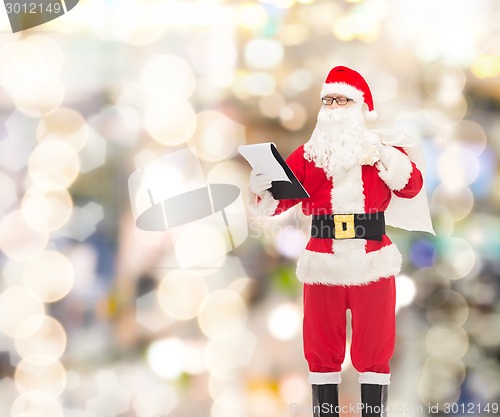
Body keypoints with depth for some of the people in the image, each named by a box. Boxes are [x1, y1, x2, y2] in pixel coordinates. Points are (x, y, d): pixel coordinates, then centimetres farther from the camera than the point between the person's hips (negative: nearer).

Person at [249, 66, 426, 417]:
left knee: (374, 349, 4)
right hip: (324, 263, 1)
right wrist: (263, 188, -22)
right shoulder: (308, 154, 8)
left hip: (372, 262, -1)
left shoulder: (383, 149, 6)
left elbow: (412, 187, -11)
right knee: (322, 350, 8)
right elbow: (278, 200, -1)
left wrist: (383, 155, -23)